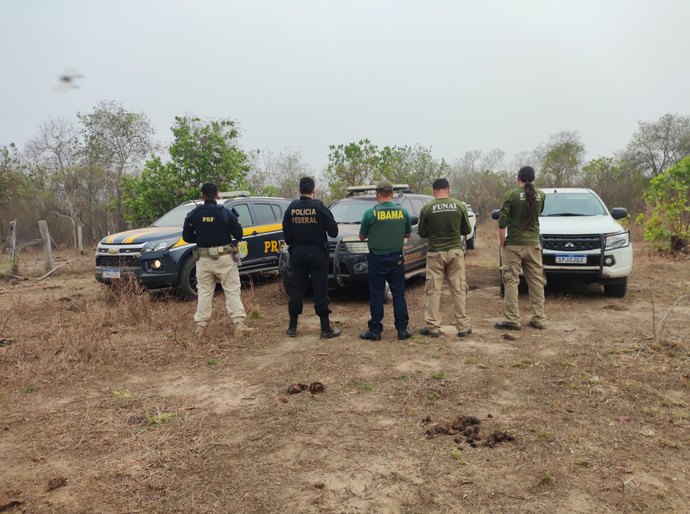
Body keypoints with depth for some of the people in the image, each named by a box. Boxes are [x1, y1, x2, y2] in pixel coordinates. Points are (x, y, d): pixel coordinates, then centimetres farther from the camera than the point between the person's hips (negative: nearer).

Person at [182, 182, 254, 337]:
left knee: (204, 292, 11)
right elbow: (238, 234, -3)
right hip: (224, 257, -2)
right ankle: (239, 324, -3)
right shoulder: (225, 213, -7)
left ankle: (200, 326, 12)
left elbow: (187, 237, 3)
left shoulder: (193, 215, -1)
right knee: (232, 291, 2)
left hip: (204, 258, 2)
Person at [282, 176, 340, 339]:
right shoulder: (320, 207, -11)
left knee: (297, 289, 10)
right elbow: (333, 231, -9)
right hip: (317, 253, -3)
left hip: (297, 253, 3)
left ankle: (292, 327, 15)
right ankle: (326, 328, 4)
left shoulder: (291, 208, 0)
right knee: (320, 290, 1)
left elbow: (286, 234, 3)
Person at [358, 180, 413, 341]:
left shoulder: (371, 213, -11)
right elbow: (407, 234, 11)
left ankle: (375, 331, 9)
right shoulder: (403, 212, -2)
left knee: (376, 296, 4)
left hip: (377, 260, -2)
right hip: (396, 259, 2)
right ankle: (402, 329, 12)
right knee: (399, 294, 9)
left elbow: (362, 237, 0)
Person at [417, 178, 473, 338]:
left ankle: (433, 326, 9)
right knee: (458, 289, 8)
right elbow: (467, 230, 5)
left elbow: (422, 233, 2)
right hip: (455, 251, 1)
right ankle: (463, 326, 12)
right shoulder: (460, 206, -3)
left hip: (435, 253, -1)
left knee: (433, 290, 6)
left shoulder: (427, 208, -6)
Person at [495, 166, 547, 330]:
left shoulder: (511, 194, -9)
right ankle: (538, 319, 14)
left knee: (511, 281, 0)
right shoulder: (541, 195, 3)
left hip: (514, 244, -4)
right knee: (536, 282, 10)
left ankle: (512, 320, 0)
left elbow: (502, 222, -11)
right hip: (533, 244, 4)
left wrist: (502, 242, 1)